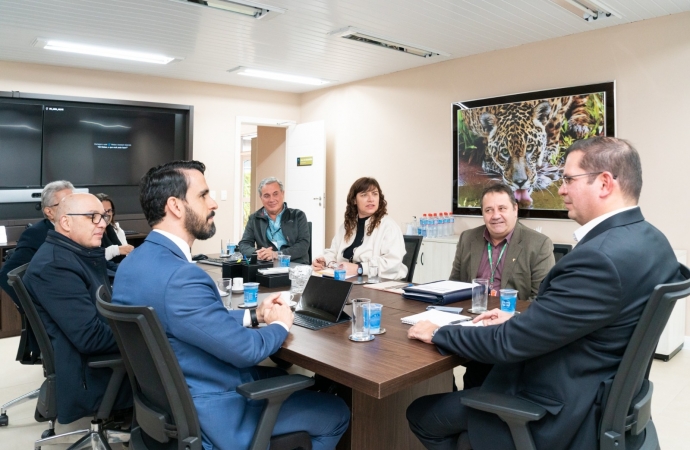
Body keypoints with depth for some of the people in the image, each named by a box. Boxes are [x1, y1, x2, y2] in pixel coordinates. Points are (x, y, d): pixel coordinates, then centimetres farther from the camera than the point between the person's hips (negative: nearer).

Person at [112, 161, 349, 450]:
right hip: (210, 413, -9)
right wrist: (281, 324, -5)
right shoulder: (179, 276, -32)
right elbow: (246, 350, -24)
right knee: (337, 413, 7)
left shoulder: (136, 261, 0)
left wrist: (253, 315, 6)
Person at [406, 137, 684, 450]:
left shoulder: (601, 257, -31)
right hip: (602, 397, 9)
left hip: (559, 417, -9)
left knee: (421, 413, 4)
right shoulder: (650, 240, 0)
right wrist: (520, 320, 5)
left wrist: (439, 334, -11)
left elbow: (509, 343, -26)